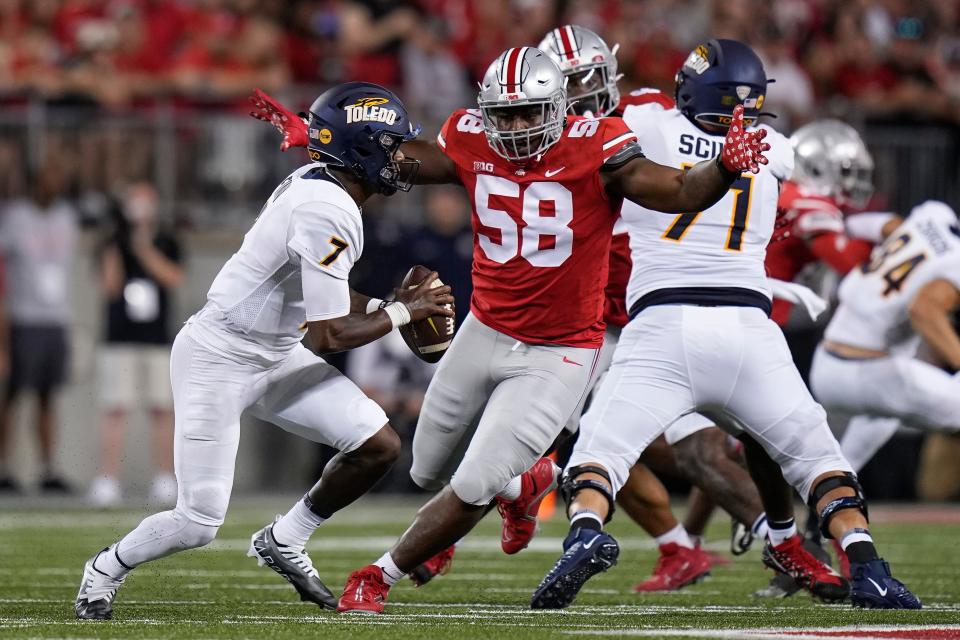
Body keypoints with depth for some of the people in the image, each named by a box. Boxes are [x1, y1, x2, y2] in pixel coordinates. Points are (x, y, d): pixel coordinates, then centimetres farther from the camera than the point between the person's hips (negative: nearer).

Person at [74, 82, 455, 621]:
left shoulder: (319, 185, 2)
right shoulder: (328, 214, -27)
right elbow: (329, 337, -23)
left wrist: (385, 305, 4)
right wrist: (402, 312, -10)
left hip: (272, 354, 9)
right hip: (219, 359, -9)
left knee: (380, 446, -2)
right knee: (199, 523, -6)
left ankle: (284, 542, 18)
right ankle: (107, 570, 22)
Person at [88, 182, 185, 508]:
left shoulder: (165, 244, 7)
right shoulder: (114, 245, 4)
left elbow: (175, 278, -9)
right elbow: (109, 288, -6)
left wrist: (145, 250, -16)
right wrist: (112, 250, -16)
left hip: (158, 343, 1)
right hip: (120, 343, -1)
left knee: (162, 409, 1)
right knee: (116, 410, -8)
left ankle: (165, 480, 7)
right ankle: (106, 480, -9)